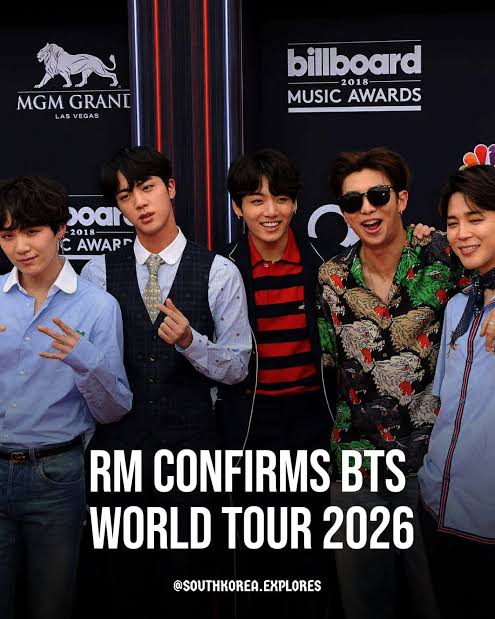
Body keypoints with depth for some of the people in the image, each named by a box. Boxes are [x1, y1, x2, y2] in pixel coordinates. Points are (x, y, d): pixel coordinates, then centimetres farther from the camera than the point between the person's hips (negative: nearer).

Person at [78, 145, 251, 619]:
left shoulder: (219, 273, -2)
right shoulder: (97, 273, 3)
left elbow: (236, 367, -2)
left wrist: (190, 341, -19)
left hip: (190, 448, -1)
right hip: (116, 445, 2)